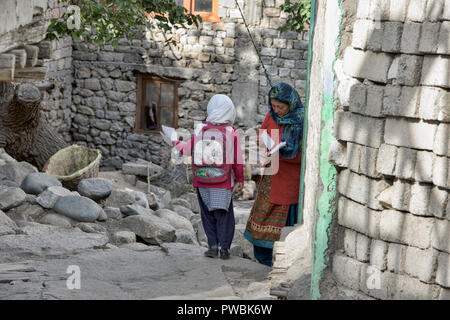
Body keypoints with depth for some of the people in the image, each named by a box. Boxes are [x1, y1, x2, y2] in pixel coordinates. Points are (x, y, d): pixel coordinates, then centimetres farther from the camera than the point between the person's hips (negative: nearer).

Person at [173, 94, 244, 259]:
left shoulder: (200, 129, -5)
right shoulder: (231, 132, -7)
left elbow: (190, 149, 7)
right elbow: (237, 159, -2)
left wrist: (177, 144, 27)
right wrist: (240, 179, 11)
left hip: (202, 182, 1)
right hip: (223, 183, -1)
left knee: (208, 214, 11)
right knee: (224, 214, 7)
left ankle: (213, 246, 8)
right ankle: (224, 247, 3)